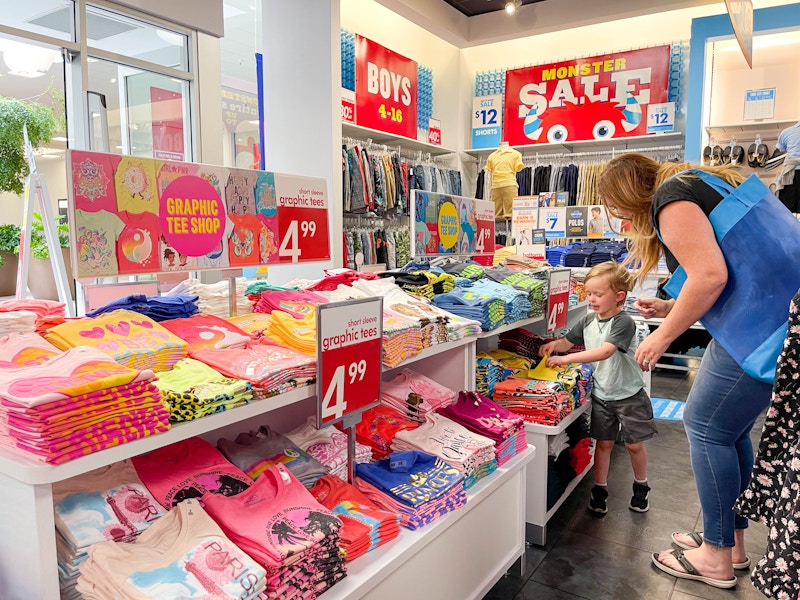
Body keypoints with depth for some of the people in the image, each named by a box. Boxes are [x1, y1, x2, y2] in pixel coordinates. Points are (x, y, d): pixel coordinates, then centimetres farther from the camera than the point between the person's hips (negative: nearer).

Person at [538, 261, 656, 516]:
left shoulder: (624, 322, -22)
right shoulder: (588, 321, -1)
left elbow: (604, 352, -34)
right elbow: (568, 341, 10)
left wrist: (567, 358, -37)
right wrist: (554, 344, -15)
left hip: (629, 394, -4)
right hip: (601, 394, 4)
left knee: (634, 444, 11)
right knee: (603, 442, 11)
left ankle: (641, 488, 33)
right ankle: (599, 490, 23)